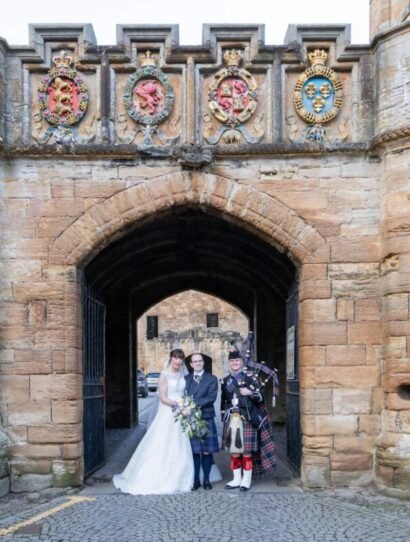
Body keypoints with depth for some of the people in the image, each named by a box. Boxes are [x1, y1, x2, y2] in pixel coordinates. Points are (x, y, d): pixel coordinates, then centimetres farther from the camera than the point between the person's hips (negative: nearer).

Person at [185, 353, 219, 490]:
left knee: (206, 451, 2)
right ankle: (195, 480, 10)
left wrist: (195, 404, -17)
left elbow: (211, 397, -8)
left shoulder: (212, 379, 4)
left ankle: (206, 480, 12)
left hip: (206, 418, -2)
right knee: (194, 451, 3)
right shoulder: (186, 379, 14)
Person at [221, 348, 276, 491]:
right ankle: (237, 479, 16)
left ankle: (246, 480, 8)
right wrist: (224, 417, 15)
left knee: (247, 449, 0)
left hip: (247, 419, -4)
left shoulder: (249, 377, -1)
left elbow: (260, 397, -4)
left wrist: (250, 393, -21)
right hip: (231, 420, 4)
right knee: (234, 449, 6)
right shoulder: (225, 381, 12)